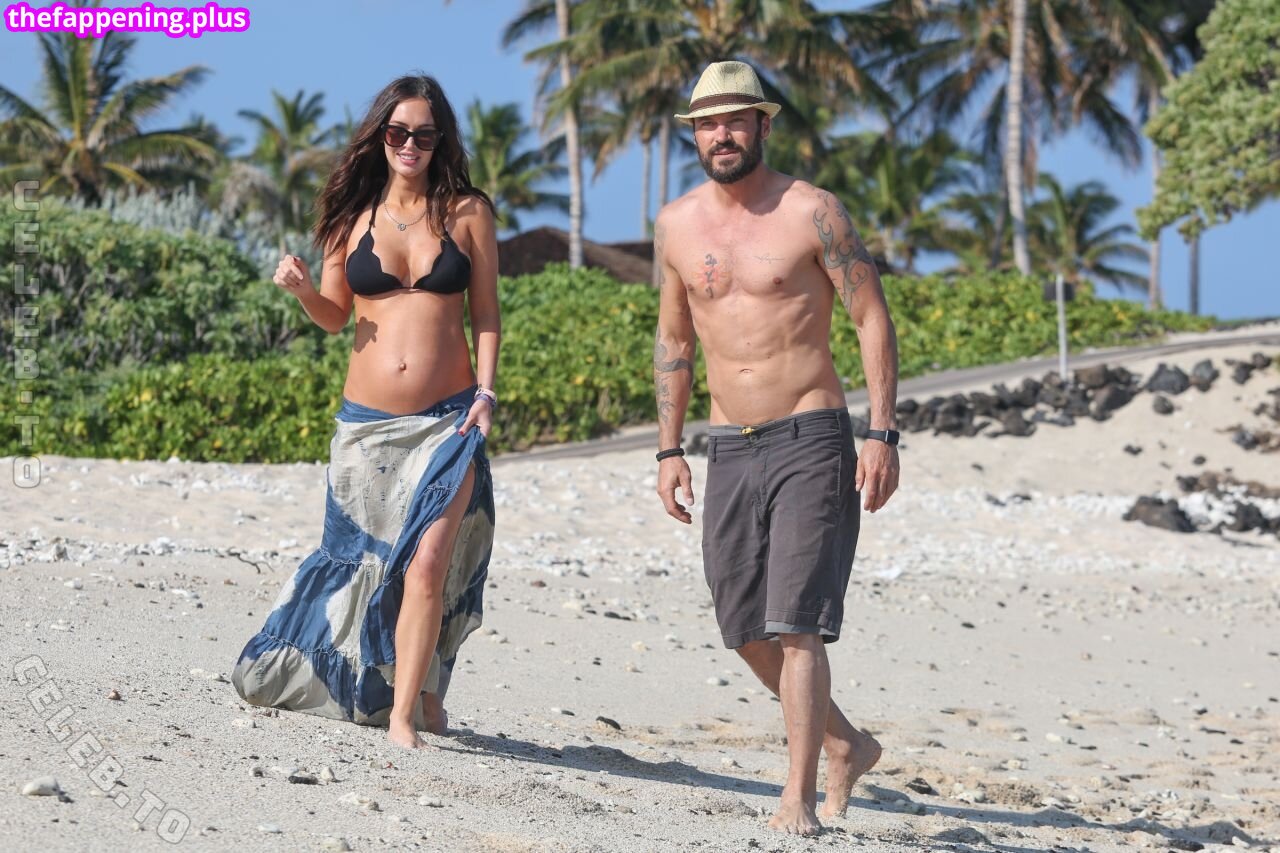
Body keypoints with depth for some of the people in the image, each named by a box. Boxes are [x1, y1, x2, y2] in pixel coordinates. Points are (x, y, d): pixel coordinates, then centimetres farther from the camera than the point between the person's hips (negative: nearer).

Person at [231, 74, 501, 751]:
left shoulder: (467, 213, 4)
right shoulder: (353, 214, 7)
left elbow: (486, 316, 6)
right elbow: (334, 317, 14)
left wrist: (485, 392, -6)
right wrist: (302, 289, -7)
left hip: (447, 422, -2)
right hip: (366, 424, 2)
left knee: (428, 563, -14)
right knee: (366, 562, 10)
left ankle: (404, 716, -7)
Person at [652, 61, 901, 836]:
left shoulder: (811, 212, -7)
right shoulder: (678, 225, 7)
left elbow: (874, 319, -6)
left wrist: (884, 435, -13)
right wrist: (669, 451, 12)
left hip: (811, 441, -5)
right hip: (730, 449, 5)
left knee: (795, 625, -12)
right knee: (747, 632, 8)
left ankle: (801, 797, -7)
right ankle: (846, 745, 29)